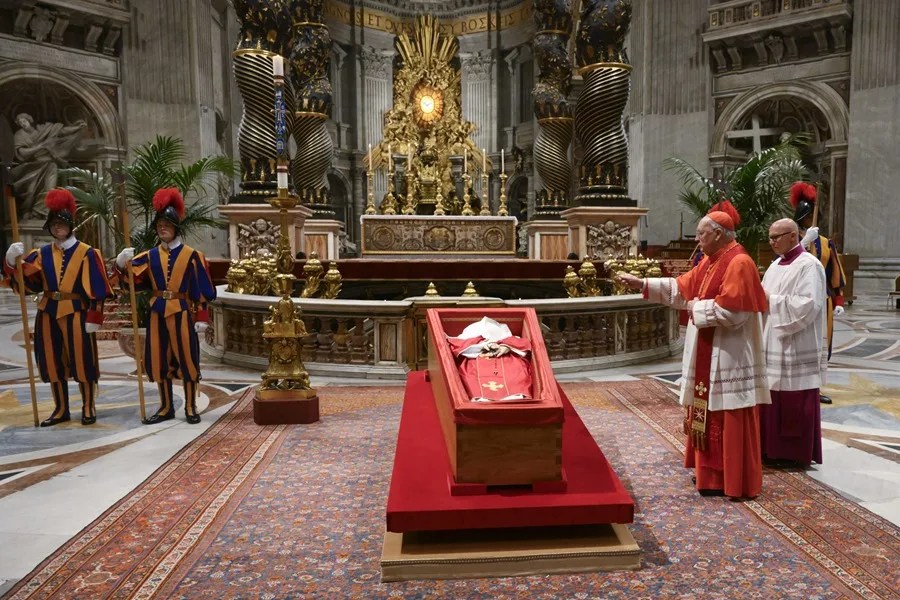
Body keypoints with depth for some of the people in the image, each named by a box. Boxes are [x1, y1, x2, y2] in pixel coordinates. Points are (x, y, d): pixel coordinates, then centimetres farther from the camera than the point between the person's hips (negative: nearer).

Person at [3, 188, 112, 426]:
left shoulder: (87, 253, -5)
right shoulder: (42, 254, 9)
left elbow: (96, 289, -9)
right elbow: (26, 280, 1)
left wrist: (93, 317, -14)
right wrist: (12, 262, -17)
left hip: (76, 314, -5)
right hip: (48, 314, 5)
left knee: (82, 361, 0)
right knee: (52, 362, 10)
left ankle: (88, 408, 14)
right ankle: (61, 409, 22)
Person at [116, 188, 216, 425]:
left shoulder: (192, 255, -2)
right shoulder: (150, 256, 8)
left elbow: (202, 289, -4)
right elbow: (131, 280, -2)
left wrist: (202, 317, -9)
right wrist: (122, 265, -22)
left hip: (182, 312, -4)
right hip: (158, 313, 4)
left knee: (187, 359, 1)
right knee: (159, 360, 8)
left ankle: (190, 407, 12)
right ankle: (166, 407, 20)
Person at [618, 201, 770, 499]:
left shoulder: (739, 263, -17)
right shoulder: (709, 262, 12)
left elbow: (731, 311, -25)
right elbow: (681, 288, 15)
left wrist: (697, 308, -12)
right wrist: (642, 284, 11)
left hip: (728, 356, -10)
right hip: (709, 354, 10)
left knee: (729, 420, -1)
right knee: (710, 414, 16)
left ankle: (733, 482, 9)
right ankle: (712, 471, 27)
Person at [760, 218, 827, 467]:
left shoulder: (809, 265, -11)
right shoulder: (776, 265, 14)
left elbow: (808, 305, -21)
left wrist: (772, 300, -16)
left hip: (796, 349, -8)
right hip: (773, 345, 8)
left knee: (795, 405, 1)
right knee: (773, 400, 11)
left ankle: (798, 454, 13)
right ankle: (774, 448, 21)